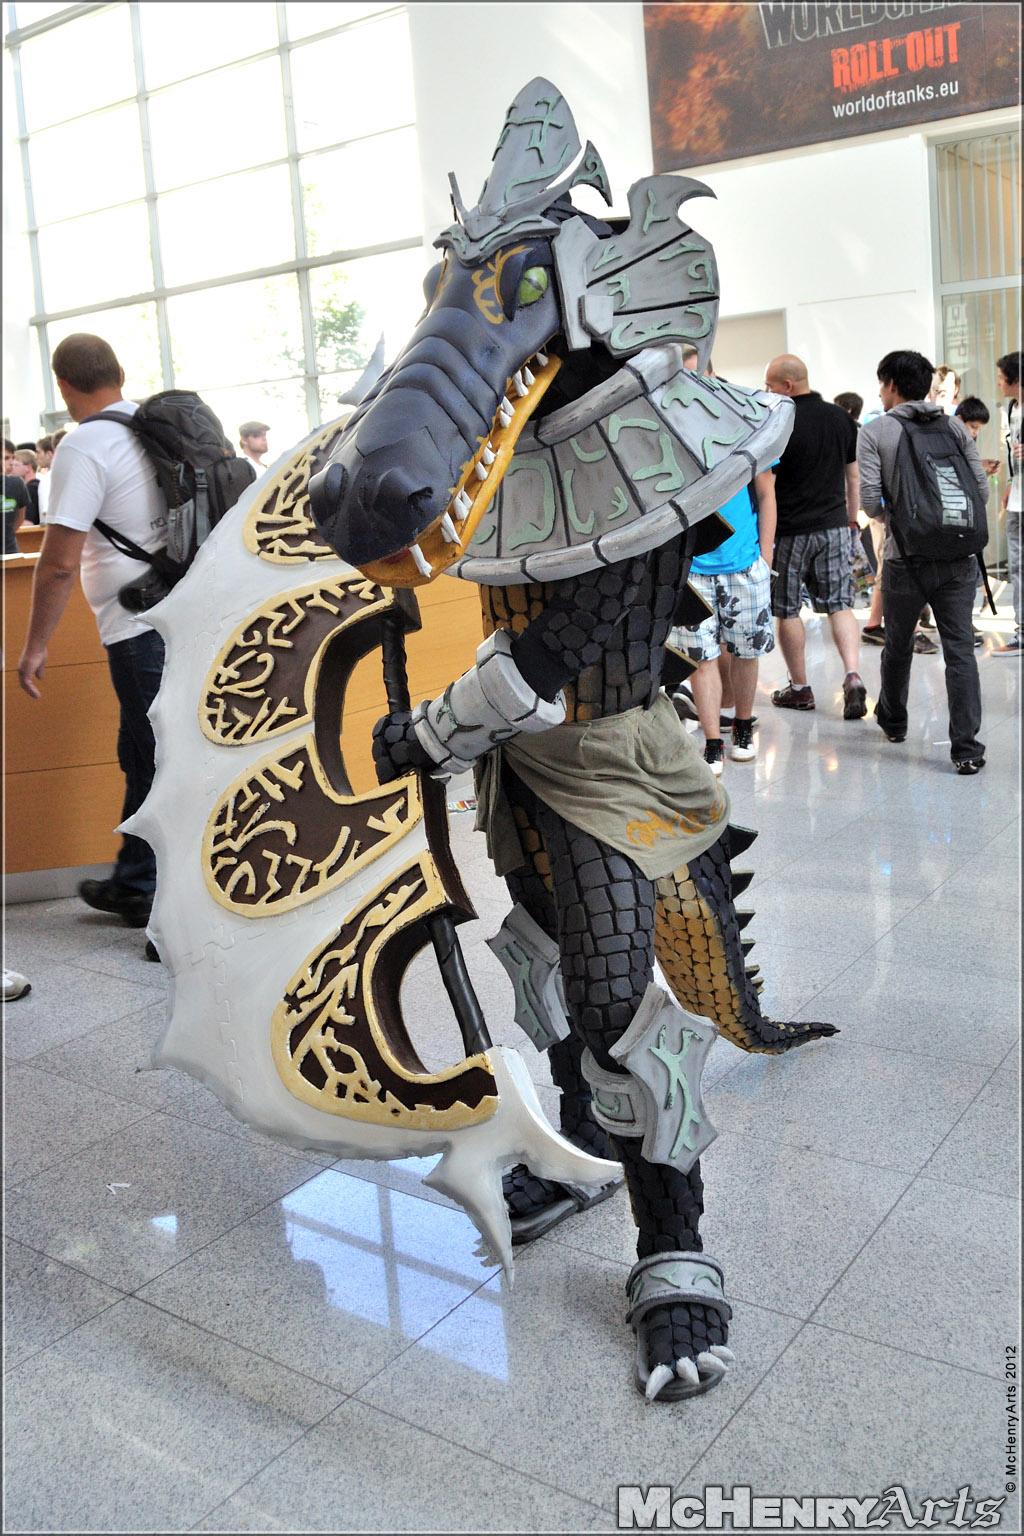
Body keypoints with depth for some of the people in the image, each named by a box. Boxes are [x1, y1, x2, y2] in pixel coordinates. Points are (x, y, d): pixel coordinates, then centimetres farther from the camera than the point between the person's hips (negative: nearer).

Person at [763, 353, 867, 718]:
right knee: (840, 604, 7)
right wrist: (852, 514, 24)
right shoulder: (840, 418, 6)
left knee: (787, 610, 7)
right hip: (834, 525, 5)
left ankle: (799, 688, 15)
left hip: (790, 530, -5)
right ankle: (853, 676, -11)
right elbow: (853, 473, 13)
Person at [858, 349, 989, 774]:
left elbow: (870, 499, -10)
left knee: (899, 644, 18)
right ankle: (966, 746, -5)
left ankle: (893, 719, 38)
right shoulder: (953, 426, 7)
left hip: (906, 558, -1)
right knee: (960, 650, 0)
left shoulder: (875, 432, -1)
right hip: (958, 558, 2)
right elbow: (981, 488, 2)